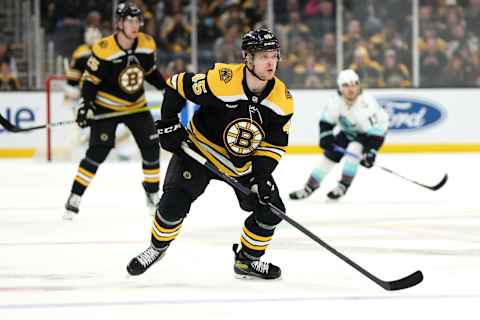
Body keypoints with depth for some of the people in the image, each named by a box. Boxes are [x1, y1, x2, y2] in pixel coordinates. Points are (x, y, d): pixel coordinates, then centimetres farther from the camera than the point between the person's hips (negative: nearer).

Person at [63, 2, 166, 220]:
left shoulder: (147, 45, -7)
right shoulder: (104, 50, -23)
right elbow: (90, 78, -15)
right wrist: (87, 104, -25)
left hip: (136, 105, 5)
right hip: (107, 106, -5)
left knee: (151, 146, 0)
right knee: (98, 151, -15)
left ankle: (152, 194, 18)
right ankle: (75, 198, -9)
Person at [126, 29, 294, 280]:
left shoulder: (282, 99, -15)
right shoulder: (220, 80, -29)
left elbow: (275, 144, -6)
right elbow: (176, 85, -16)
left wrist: (262, 174, -19)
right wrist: (168, 125, -15)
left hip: (245, 162, 4)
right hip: (200, 149, -4)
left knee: (271, 210, -6)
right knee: (174, 201, -17)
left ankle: (247, 259, 17)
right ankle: (157, 248, 12)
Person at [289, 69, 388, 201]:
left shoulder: (366, 103, -36)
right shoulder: (337, 100, -21)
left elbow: (376, 128, -33)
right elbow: (326, 120, -5)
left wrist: (371, 152, -37)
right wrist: (325, 137, -18)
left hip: (371, 130, -5)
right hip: (348, 131, 5)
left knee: (353, 149, -29)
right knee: (330, 154, -1)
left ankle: (343, 185, -14)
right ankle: (309, 187, 11)